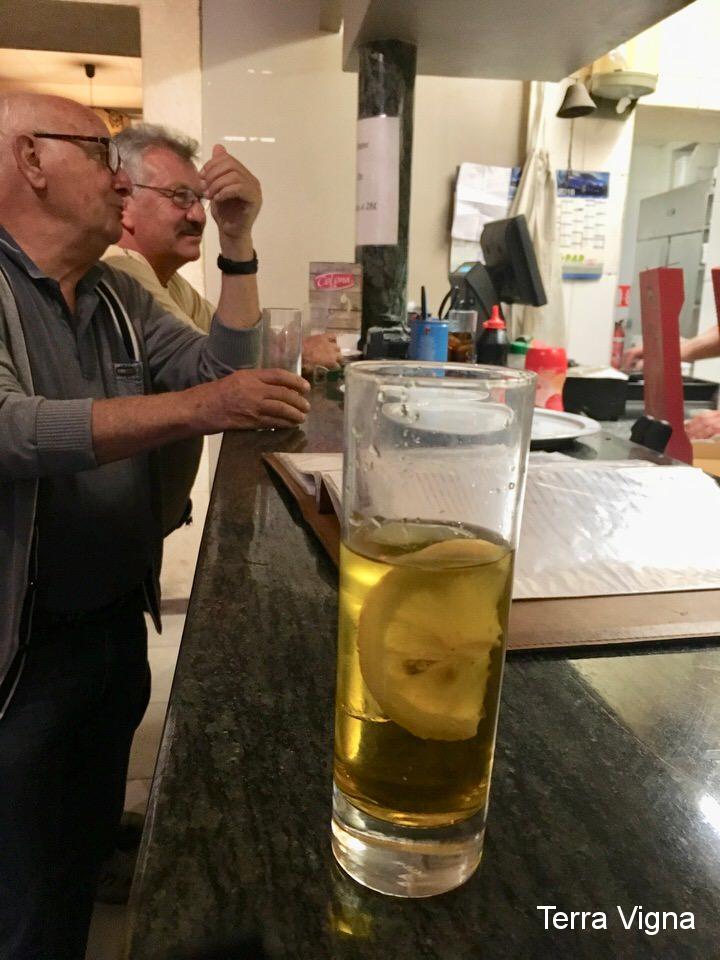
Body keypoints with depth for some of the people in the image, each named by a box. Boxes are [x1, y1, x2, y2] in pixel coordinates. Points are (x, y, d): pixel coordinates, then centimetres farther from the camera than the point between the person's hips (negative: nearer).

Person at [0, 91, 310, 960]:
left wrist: (238, 244, -7)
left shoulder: (120, 298, 7)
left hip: (119, 625, 7)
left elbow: (223, 373, 0)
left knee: (89, 856, 26)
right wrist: (195, 409, -36)